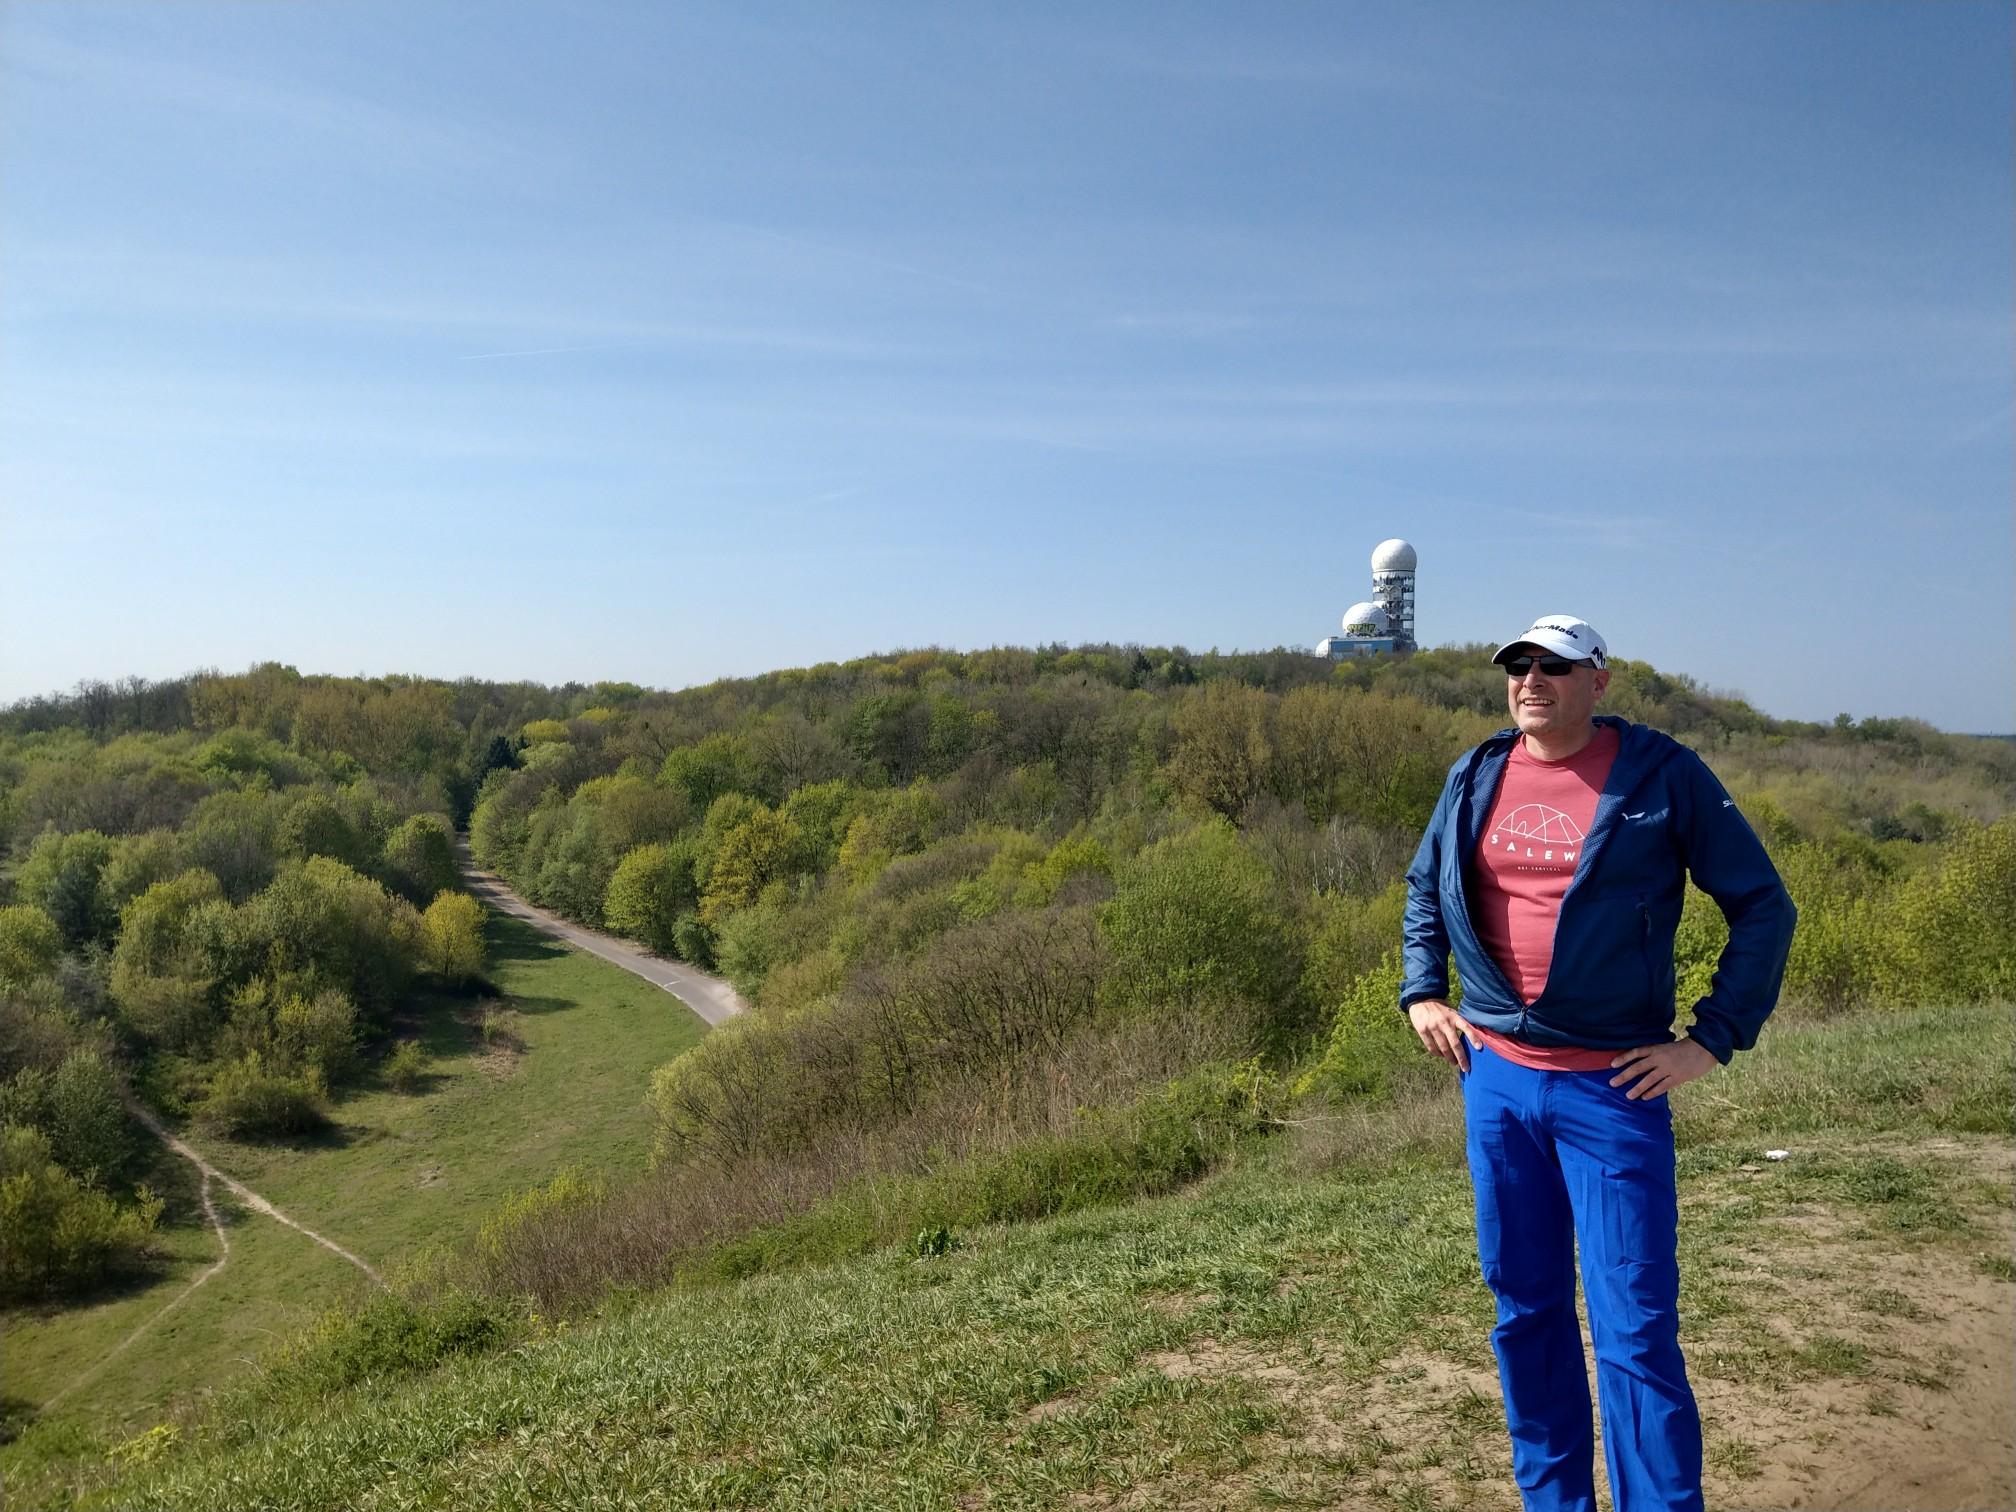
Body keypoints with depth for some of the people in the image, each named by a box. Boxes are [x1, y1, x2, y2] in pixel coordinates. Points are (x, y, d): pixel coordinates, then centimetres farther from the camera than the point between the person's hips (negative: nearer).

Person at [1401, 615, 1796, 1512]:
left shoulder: (1662, 774, -6)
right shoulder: (1476, 777, 5)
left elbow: (1762, 905, -1)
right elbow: (1424, 888, 21)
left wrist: (1714, 1039, -6)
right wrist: (1421, 992, 9)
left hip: (1611, 1087, -4)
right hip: (1495, 1081, 4)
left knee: (1635, 1329, -1)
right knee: (1525, 1310, 15)